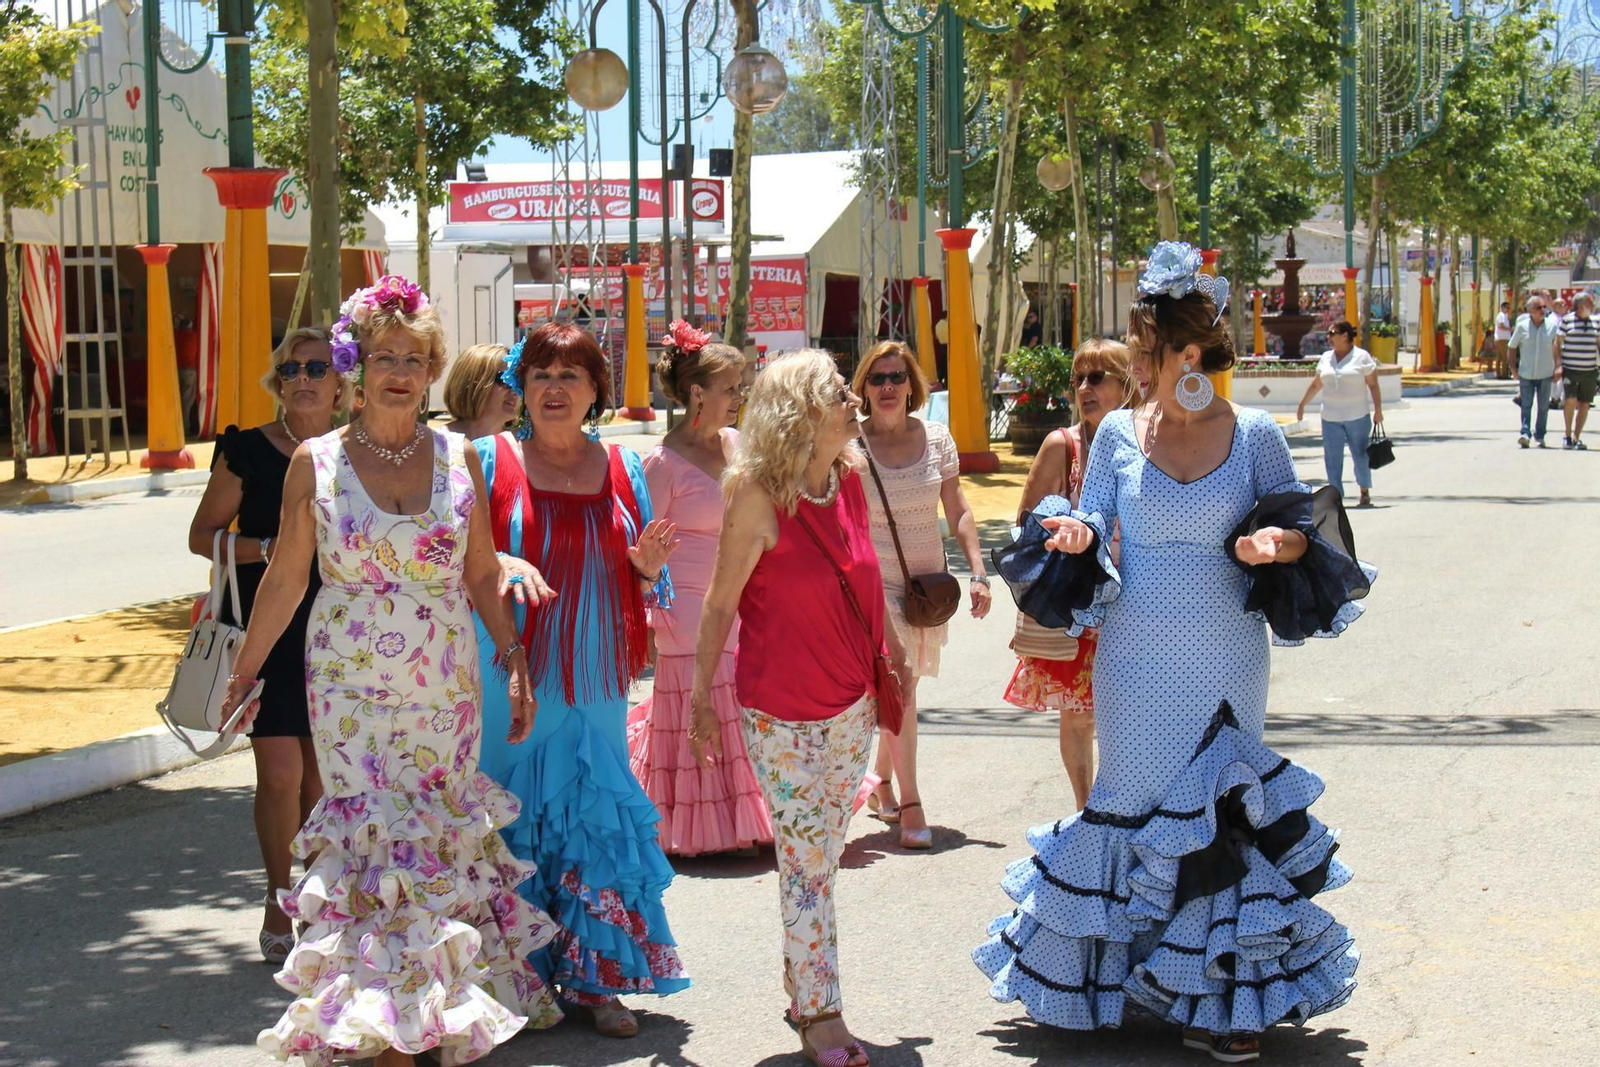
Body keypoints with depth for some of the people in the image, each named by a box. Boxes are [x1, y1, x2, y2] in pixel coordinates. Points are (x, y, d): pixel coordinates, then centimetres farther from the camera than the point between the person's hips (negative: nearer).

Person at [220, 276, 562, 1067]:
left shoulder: (457, 456, 4)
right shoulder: (315, 462, -1)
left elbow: (483, 574, 10)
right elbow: (285, 577, 5)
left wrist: (514, 662, 6)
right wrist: (243, 673, 7)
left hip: (446, 685, 2)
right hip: (352, 684, -2)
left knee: (442, 836, 5)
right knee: (372, 841, -5)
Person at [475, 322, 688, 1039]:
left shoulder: (621, 468, 10)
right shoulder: (491, 461, 0)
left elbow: (639, 589, 16)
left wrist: (645, 569, -7)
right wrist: (504, 565, -22)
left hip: (595, 684, 3)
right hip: (513, 681, -3)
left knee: (597, 818, 4)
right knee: (516, 821, 0)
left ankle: (591, 979, 14)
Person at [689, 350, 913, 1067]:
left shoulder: (849, 479, 3)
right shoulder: (759, 494, -16)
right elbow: (720, 603, -10)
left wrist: (891, 653, 20)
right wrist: (701, 698, -7)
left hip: (852, 700, 6)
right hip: (784, 711, -6)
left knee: (819, 855, 14)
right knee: (808, 862, -1)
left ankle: (802, 987, 27)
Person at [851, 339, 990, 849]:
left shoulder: (937, 437, 2)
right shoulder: (851, 446, -8)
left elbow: (958, 512, 7)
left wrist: (978, 572, 0)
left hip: (928, 581, 4)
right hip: (875, 583, -4)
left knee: (901, 688, 13)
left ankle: (882, 785, 31)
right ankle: (910, 804, -10)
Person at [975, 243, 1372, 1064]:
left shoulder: (1254, 434, -3)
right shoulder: (1117, 434, 1)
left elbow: (1304, 525, 1)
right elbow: (1094, 525, 5)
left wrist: (1280, 543, -21)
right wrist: (1077, 535, -18)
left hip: (1225, 661, -1)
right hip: (1138, 659, 1)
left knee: (1222, 813, 4)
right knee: (1133, 805, 7)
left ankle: (1228, 993, 14)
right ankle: (1107, 970, 22)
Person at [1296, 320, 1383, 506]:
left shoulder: (1362, 357, -3)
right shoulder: (1326, 358, 9)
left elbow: (1373, 385, -4)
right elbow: (1316, 385, 17)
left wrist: (1378, 410, -9)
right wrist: (1302, 405, 18)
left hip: (1357, 417, -4)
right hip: (1331, 418, 4)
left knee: (1360, 454, 5)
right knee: (1332, 458, 0)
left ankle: (1365, 491, 22)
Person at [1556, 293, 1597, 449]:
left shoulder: (1595, 322, 9)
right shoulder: (1567, 320, -3)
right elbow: (1557, 343, 0)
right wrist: (1558, 364, -8)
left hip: (1589, 370, 4)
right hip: (1570, 369, -4)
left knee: (1584, 404, 4)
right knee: (1570, 400, -15)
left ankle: (1576, 438, 15)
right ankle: (1568, 435, 3)